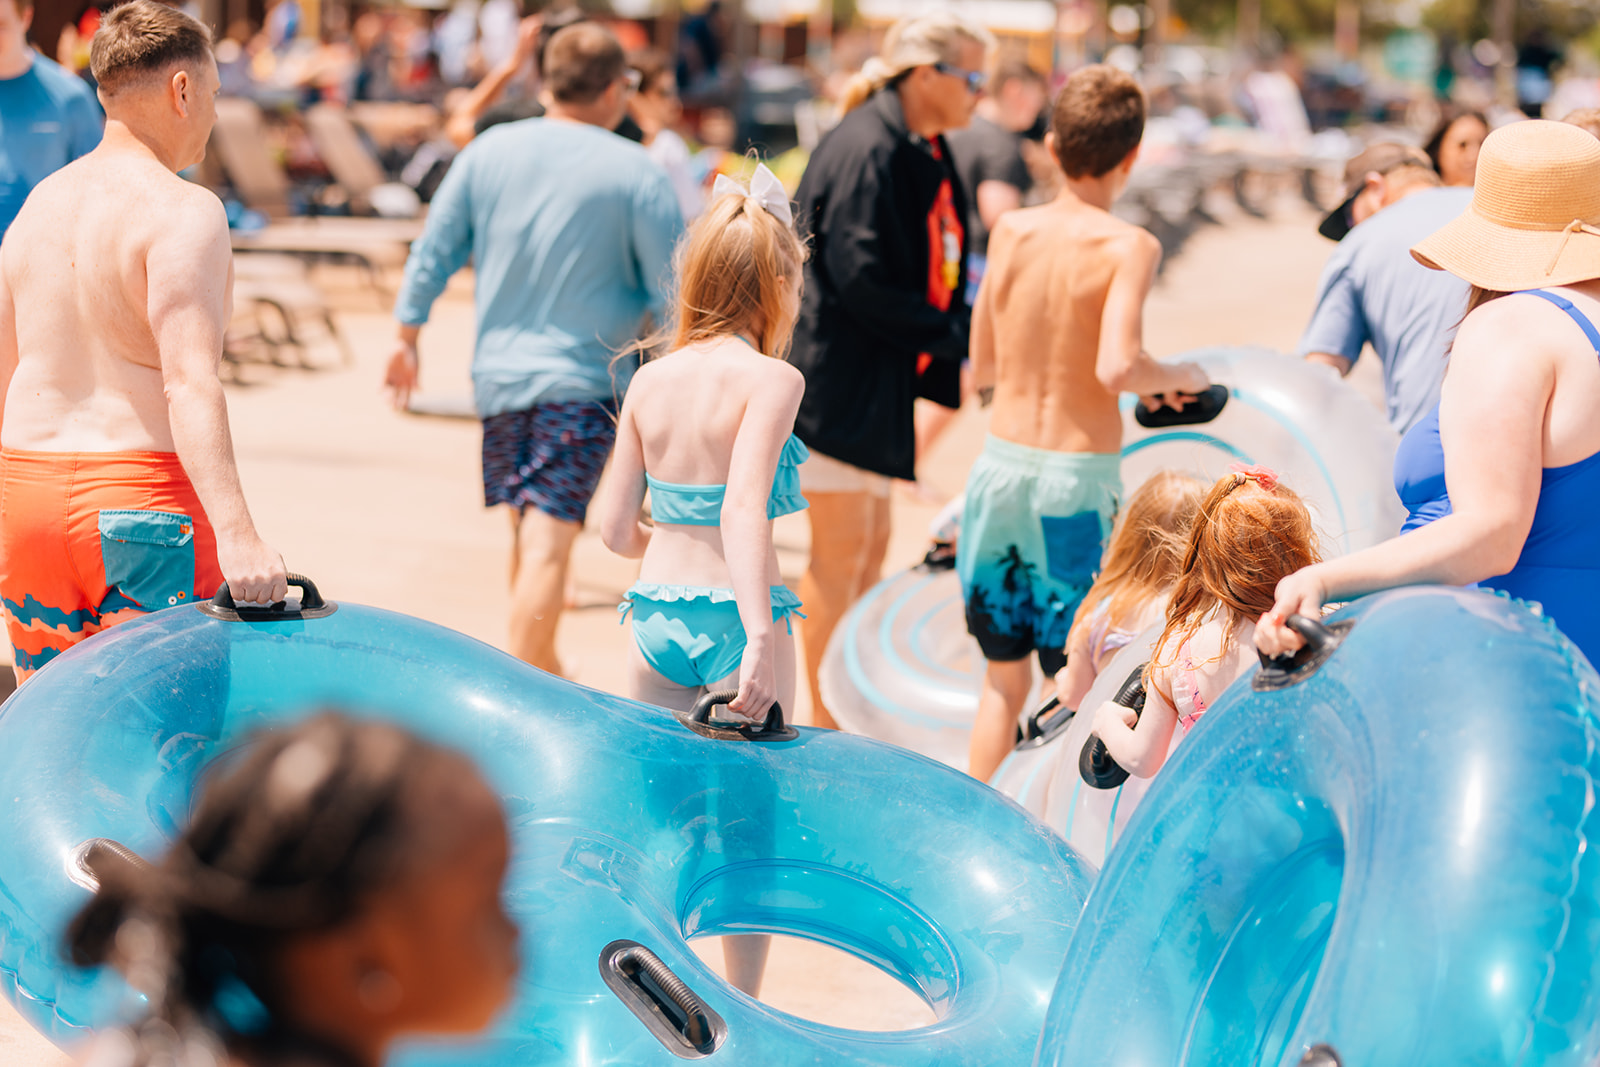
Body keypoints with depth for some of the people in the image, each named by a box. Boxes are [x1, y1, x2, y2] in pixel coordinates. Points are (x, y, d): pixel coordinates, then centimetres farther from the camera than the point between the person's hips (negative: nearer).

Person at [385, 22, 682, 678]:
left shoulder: (488, 151, 3)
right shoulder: (635, 173, -7)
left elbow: (434, 251, 8)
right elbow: (673, 287, -4)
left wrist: (408, 336, 20)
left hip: (498, 371, 5)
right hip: (585, 379, -5)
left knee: (528, 533, 19)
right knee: (547, 544, -9)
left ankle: (543, 673, 34)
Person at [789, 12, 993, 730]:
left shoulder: (924, 153, 13)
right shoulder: (866, 150, -18)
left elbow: (933, 269, 17)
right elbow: (861, 275, -24)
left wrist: (951, 335, 0)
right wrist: (946, 334, -16)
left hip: (878, 377, 10)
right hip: (839, 376, -10)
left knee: (871, 545, 15)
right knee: (842, 549, -3)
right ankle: (825, 725, 6)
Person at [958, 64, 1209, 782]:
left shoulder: (1010, 231, 2)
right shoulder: (1128, 246, -11)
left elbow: (983, 370, 9)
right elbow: (1117, 368, -23)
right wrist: (1178, 377, -4)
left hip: (1000, 465, 4)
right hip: (1079, 481, -4)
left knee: (1003, 679, 17)